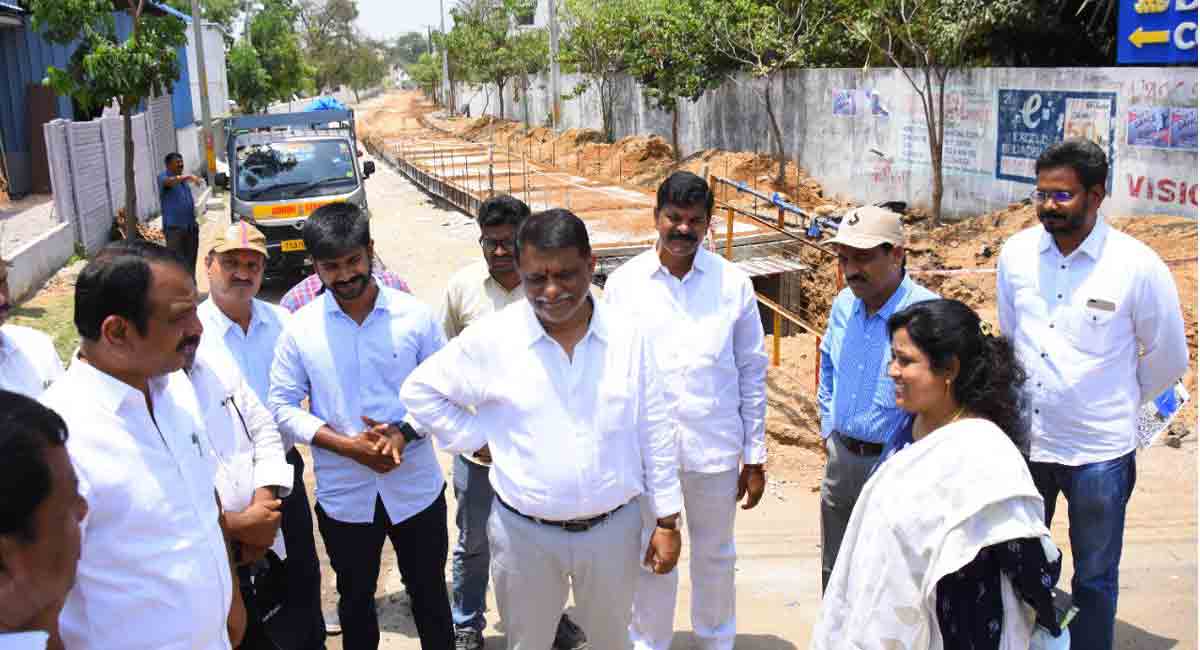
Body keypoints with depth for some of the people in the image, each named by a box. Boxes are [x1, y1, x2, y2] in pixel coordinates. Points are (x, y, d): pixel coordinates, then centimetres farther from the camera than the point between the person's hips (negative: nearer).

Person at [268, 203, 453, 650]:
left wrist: (406, 433, -20)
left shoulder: (414, 315, -8)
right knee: (355, 598, 21)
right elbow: (282, 405, -4)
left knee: (429, 592, 17)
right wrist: (348, 446, -17)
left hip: (416, 487, 0)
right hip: (344, 494, 1)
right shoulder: (300, 328, -7)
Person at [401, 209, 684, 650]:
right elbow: (420, 390, -1)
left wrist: (667, 521, 1)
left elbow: (655, 435, -1)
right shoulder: (492, 338, -13)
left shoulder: (627, 337, -8)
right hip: (525, 533, -1)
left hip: (613, 528, 1)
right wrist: (480, 439, -7)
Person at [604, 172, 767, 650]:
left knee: (715, 556, 18)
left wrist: (755, 457, 2)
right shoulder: (623, 283, -5)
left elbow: (752, 373, 1)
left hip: (715, 448, 1)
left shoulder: (733, 283, -4)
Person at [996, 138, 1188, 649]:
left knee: (1094, 579, 13)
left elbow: (1169, 358, -1)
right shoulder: (1016, 254, -4)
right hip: (1024, 441, 3)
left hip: (1099, 452, -3)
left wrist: (1120, 404, 7)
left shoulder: (1137, 266, -14)